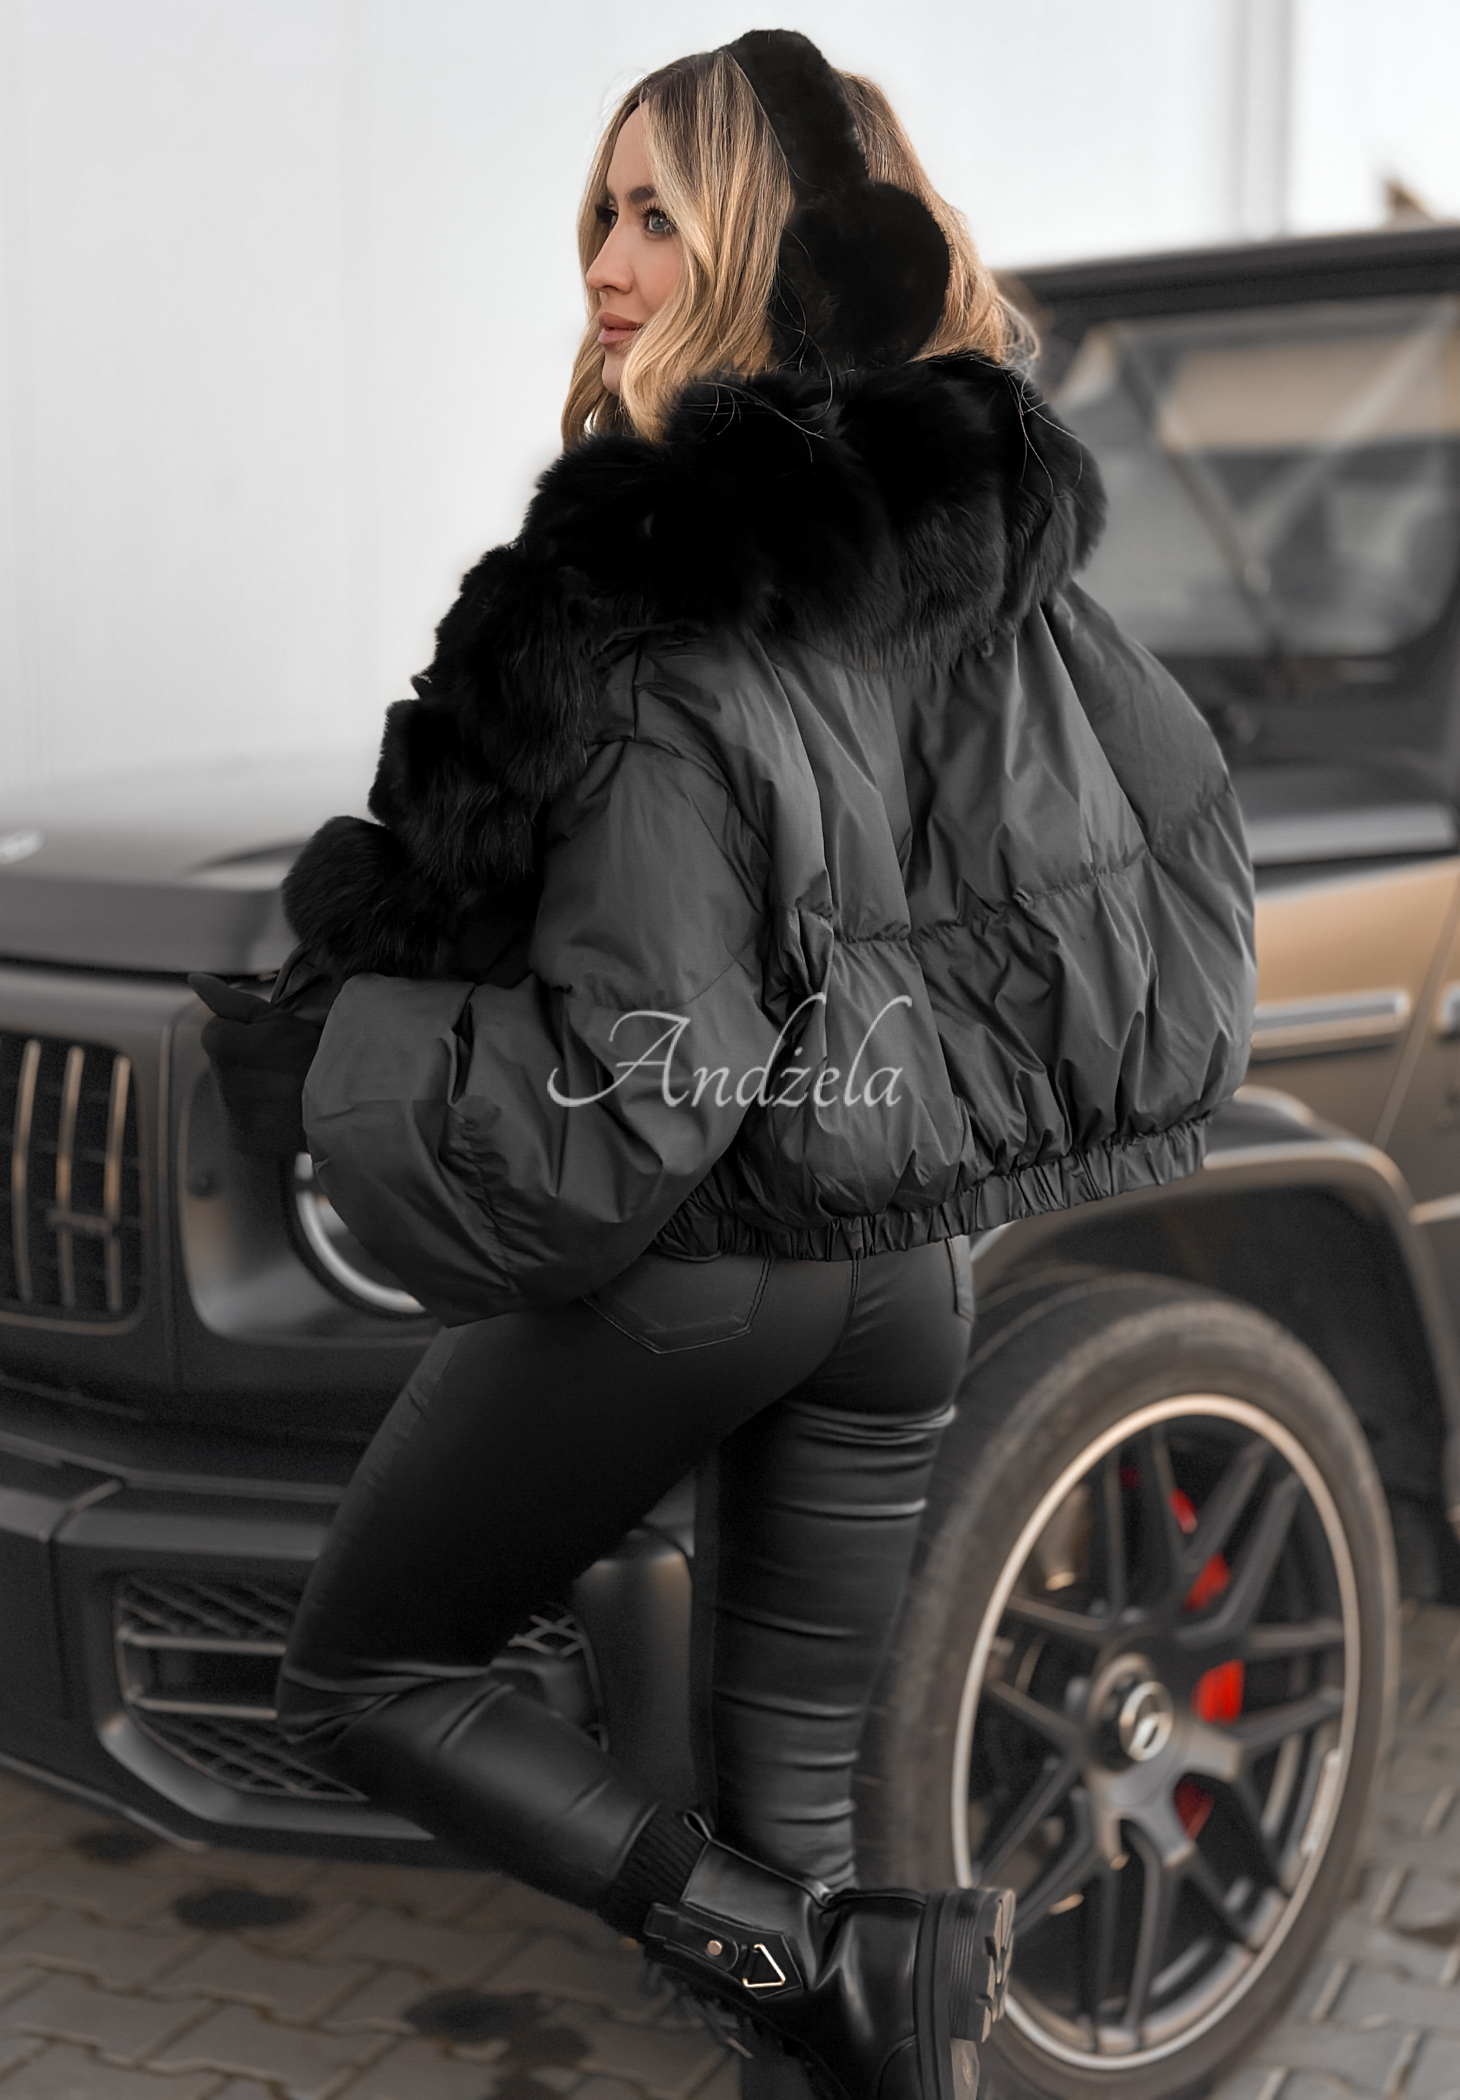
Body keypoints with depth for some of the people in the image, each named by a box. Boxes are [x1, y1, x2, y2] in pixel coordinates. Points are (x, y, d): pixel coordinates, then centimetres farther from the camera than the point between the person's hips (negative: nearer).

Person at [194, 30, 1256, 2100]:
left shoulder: (670, 609, -21)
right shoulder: (1005, 548, 3)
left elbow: (626, 1089, -24)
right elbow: (1190, 815, 16)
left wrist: (326, 1060, -10)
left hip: (678, 1261, -7)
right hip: (914, 1267, 7)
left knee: (364, 1678, 13)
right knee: (795, 1782, 18)